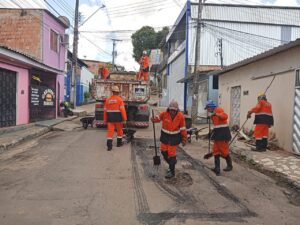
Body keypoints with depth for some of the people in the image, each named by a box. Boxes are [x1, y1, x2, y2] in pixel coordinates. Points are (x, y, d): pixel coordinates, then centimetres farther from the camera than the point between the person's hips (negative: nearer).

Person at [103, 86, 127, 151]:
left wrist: (105, 120, 14)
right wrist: (124, 119, -11)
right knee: (119, 130, 16)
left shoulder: (108, 99, 4)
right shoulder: (119, 99, -7)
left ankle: (109, 145, -7)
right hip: (118, 118, -2)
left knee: (110, 131, 0)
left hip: (110, 118, 2)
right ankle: (119, 143, 28)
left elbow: (105, 110, 5)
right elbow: (122, 109, -13)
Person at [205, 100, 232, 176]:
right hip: (217, 134, 9)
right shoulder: (213, 114, 17)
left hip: (223, 133, -9)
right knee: (216, 150, 6)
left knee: (224, 150, 1)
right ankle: (217, 168, 9)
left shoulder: (218, 110, -11)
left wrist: (216, 114, -38)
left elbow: (225, 116, -28)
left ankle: (230, 166, 22)